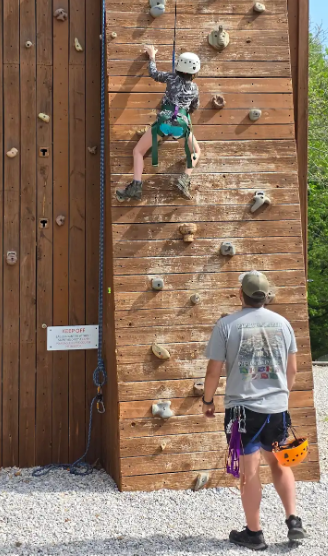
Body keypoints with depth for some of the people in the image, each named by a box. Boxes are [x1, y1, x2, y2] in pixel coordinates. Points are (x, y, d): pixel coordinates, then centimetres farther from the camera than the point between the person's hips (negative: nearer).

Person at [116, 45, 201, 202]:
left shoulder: (172, 78, 11)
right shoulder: (194, 87, 16)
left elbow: (153, 73, 26)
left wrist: (152, 56, 41)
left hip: (164, 122, -1)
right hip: (182, 125, 1)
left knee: (138, 151, 10)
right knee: (196, 152, 26)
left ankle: (136, 186, -7)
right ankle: (185, 180, 1)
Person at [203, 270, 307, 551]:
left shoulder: (226, 325, -9)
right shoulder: (282, 323, 2)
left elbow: (214, 371, -7)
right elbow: (292, 369, 10)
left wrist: (207, 400, 9)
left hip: (243, 407, -3)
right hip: (278, 407, 3)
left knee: (250, 470, 7)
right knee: (280, 463, 22)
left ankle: (254, 533, 17)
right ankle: (294, 521, 16)